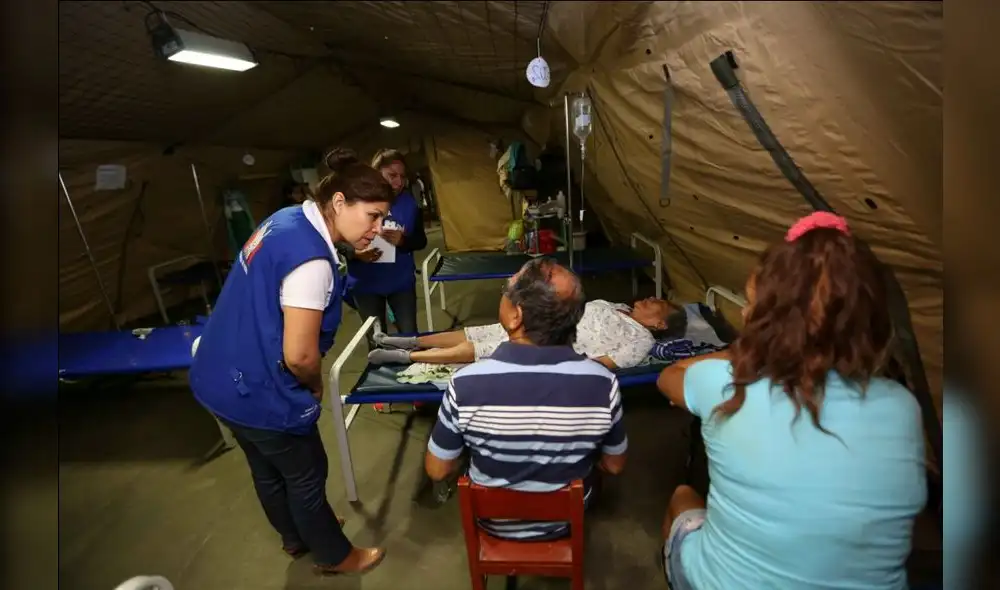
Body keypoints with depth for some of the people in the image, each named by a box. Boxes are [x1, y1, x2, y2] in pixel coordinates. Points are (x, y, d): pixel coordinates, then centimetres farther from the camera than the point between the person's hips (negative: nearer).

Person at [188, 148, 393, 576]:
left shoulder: (287, 219, 0)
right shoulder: (311, 261, -30)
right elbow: (298, 355, -27)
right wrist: (317, 387, -6)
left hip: (221, 378, 9)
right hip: (256, 392, -9)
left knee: (268, 468, 28)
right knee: (306, 475, 14)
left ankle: (295, 537, 53)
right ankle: (334, 556, 38)